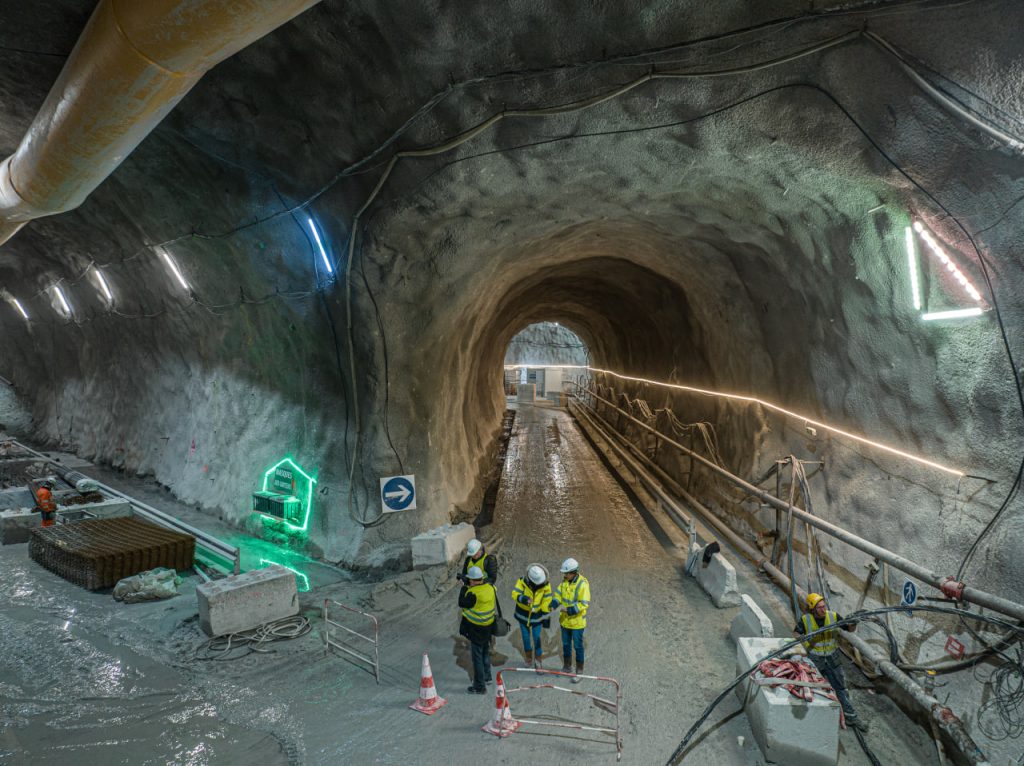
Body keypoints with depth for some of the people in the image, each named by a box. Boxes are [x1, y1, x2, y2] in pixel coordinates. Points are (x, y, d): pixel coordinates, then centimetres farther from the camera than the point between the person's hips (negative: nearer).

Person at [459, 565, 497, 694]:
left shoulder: (473, 593, -26)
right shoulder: (490, 588, -4)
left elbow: (462, 603, -15)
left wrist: (464, 588, -6)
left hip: (476, 629, -8)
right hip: (488, 626, 8)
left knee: (477, 656, 3)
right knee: (485, 652, 24)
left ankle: (479, 686, 10)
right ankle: (487, 677, 40)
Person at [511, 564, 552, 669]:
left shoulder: (546, 585, -18)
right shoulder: (522, 581, -22)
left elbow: (547, 602, -8)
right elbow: (515, 594, -27)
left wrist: (546, 616, -6)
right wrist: (522, 599, -47)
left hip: (537, 615, -1)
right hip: (523, 614, 1)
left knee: (536, 638, -2)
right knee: (526, 638, 14)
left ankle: (538, 661, 15)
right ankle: (529, 659, 34)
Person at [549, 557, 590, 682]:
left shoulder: (582, 584, -24)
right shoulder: (565, 581, -2)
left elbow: (584, 604, -24)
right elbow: (558, 594, 4)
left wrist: (569, 609, -26)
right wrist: (553, 605, -13)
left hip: (577, 621, -7)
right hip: (565, 620, 7)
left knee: (578, 646, 6)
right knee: (566, 645, 20)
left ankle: (579, 672, 20)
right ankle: (567, 667, 38)